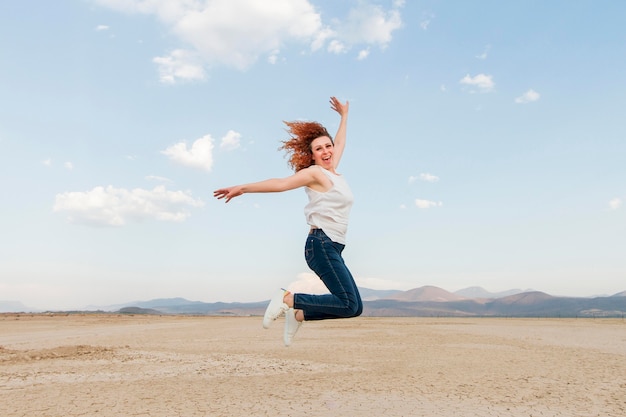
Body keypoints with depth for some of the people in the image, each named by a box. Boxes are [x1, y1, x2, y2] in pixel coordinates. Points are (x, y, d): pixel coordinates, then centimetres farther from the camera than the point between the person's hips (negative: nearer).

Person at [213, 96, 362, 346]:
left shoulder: (333, 172, 19)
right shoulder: (314, 172, -4)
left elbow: (339, 143, 36)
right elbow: (281, 184, -15)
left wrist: (344, 116, 47)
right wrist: (243, 188, -24)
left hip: (332, 249, 9)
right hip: (321, 244, -9)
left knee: (354, 307, 4)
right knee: (349, 305, -18)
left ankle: (299, 314, 10)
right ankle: (288, 299, -10)